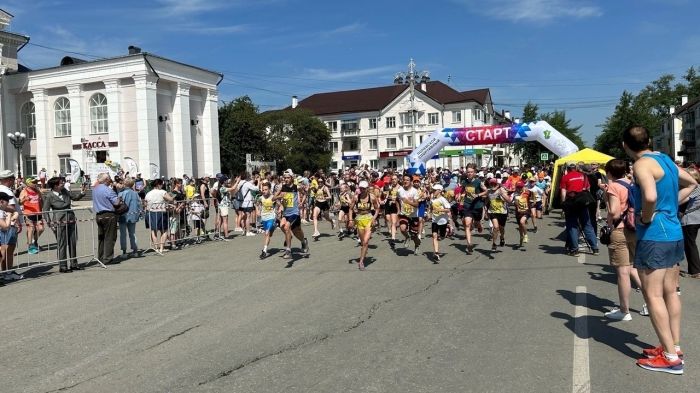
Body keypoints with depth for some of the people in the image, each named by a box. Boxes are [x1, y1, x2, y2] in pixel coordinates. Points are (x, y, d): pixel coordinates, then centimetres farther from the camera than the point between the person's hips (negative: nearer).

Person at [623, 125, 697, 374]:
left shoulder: (642, 164, -16)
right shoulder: (665, 160, 12)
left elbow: (650, 196, -33)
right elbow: (691, 183, 28)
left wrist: (645, 218, -16)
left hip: (654, 236, -9)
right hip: (675, 234, 9)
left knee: (653, 295, -3)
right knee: (670, 292, 15)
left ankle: (670, 357, 1)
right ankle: (674, 346, 24)